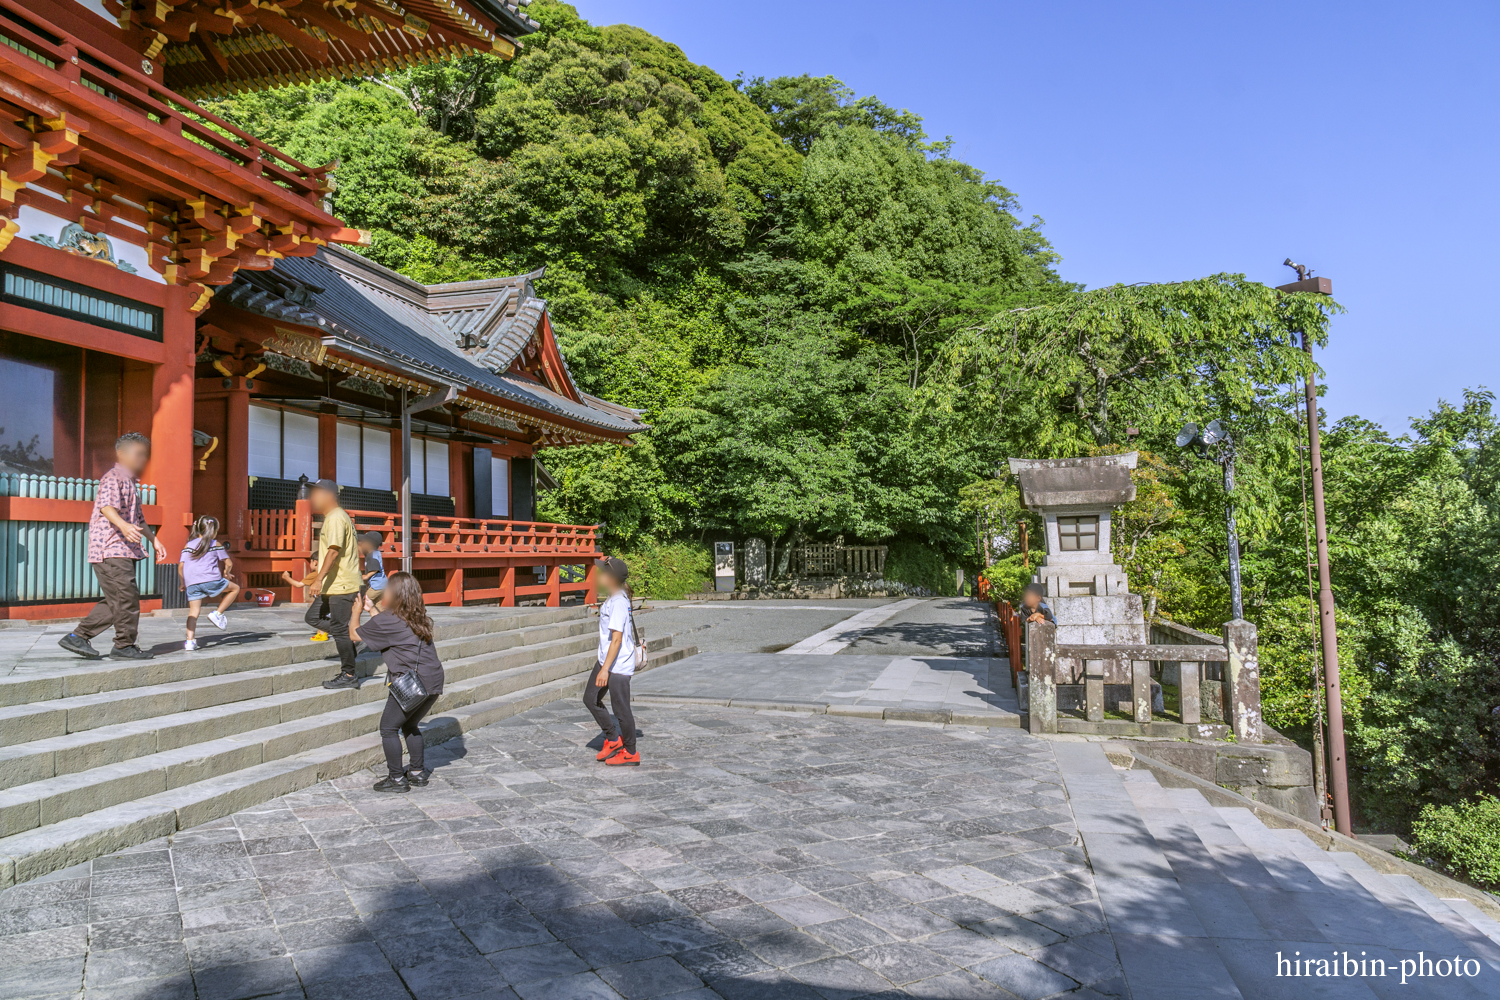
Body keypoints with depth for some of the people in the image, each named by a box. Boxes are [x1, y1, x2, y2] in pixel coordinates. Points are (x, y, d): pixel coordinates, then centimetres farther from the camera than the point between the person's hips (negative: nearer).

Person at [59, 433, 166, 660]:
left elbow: (138, 518, 33)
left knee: (115, 601, 10)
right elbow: (106, 506, -25)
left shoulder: (131, 483, 25)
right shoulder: (113, 478, -8)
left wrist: (154, 540, 31)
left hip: (124, 551, 10)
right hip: (110, 549, -10)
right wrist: (123, 525, -42)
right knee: (127, 595, -9)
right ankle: (125, 645, 0)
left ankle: (77, 637, 16)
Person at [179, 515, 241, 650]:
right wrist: (226, 574, 31)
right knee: (235, 588, 17)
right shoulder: (215, 544, 10)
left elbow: (181, 565, 11)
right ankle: (218, 613, 8)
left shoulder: (188, 545, 18)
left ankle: (190, 641, -3)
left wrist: (183, 583, 22)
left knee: (193, 611, 7)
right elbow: (229, 563, 10)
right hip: (211, 580, -4)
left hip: (191, 583, 4)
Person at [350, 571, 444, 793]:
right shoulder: (418, 617, 16)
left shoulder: (386, 620, -6)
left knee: (388, 727, 7)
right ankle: (417, 772, 29)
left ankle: (397, 779, 11)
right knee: (410, 725, 24)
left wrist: (356, 612, 25)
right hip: (434, 681, 8)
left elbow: (354, 633, 8)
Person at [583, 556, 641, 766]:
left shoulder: (618, 603, -23)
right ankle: (613, 739, 25)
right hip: (605, 660, 10)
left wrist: (605, 669, -25)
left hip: (618, 665, -10)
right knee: (590, 698, 14)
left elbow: (617, 639, -25)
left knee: (621, 709, 2)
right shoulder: (612, 598, 8)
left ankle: (630, 753, 18)